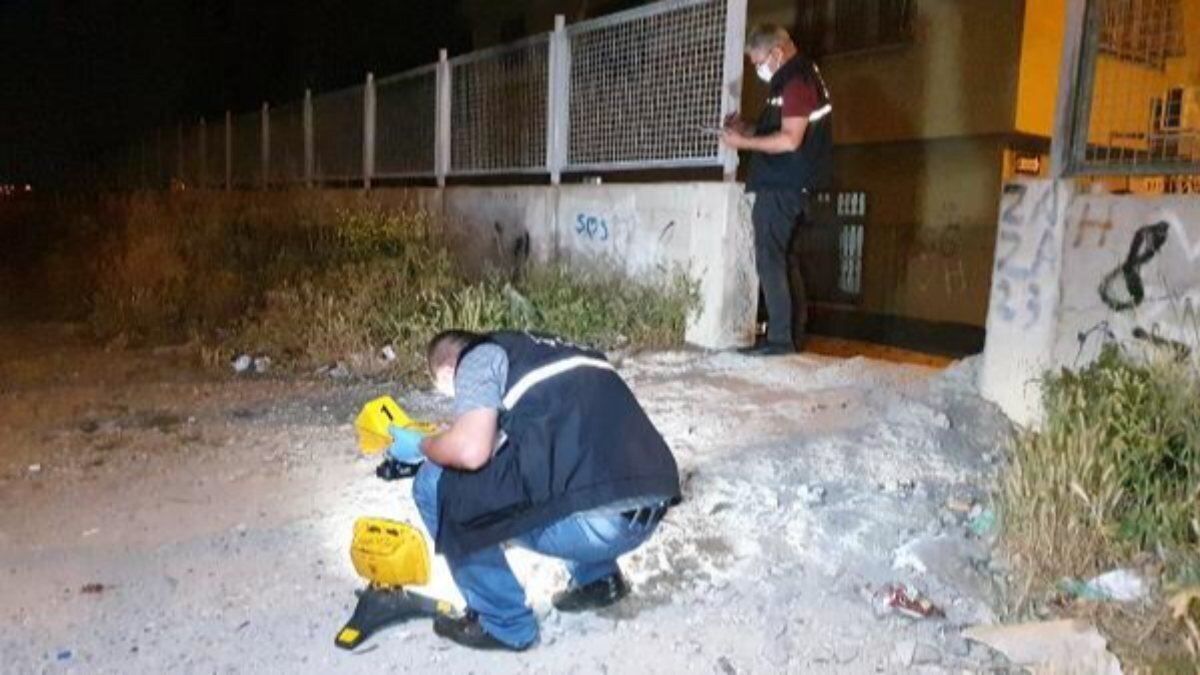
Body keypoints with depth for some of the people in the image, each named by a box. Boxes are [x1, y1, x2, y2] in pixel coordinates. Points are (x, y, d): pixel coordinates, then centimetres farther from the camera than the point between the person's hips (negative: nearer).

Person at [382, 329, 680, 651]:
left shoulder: (479, 358, 7)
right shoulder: (539, 351, 29)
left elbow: (471, 450, -12)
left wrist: (421, 446, 11)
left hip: (595, 518, -8)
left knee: (436, 485, 6)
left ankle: (503, 622, 14)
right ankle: (598, 578, 29)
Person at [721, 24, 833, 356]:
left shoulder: (796, 83, -13)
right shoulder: (796, 80, 20)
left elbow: (790, 140, -21)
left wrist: (744, 142, -14)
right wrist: (748, 131, 10)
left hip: (782, 187, -11)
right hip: (785, 184, 11)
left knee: (770, 260, -9)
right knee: (782, 259, 12)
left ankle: (780, 338, -8)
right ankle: (795, 334, 16)